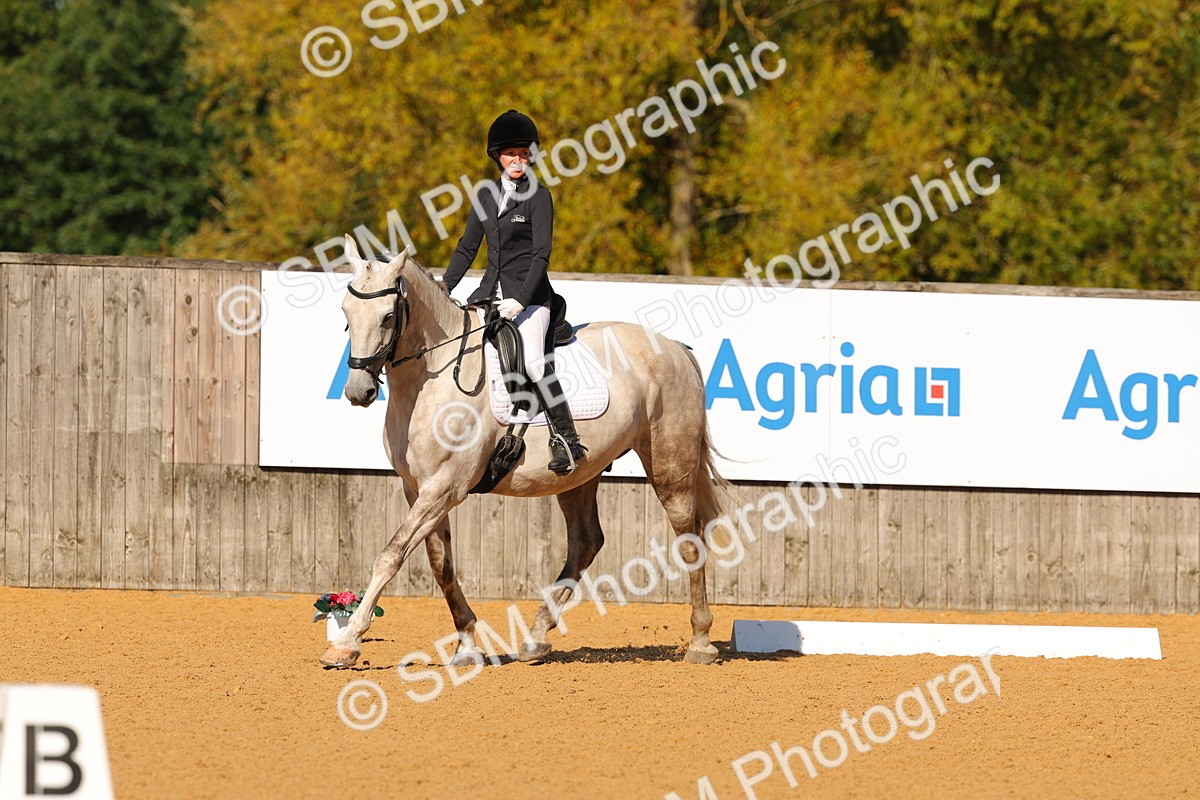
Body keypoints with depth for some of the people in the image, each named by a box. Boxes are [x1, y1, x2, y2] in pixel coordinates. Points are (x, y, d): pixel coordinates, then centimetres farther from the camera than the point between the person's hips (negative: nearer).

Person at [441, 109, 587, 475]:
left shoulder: (538, 195, -6)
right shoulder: (487, 194, 12)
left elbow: (541, 254, -13)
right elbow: (467, 248, 17)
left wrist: (520, 301, -21)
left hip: (529, 294, -7)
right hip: (491, 290, 7)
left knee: (533, 360, -26)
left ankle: (567, 441, -23)